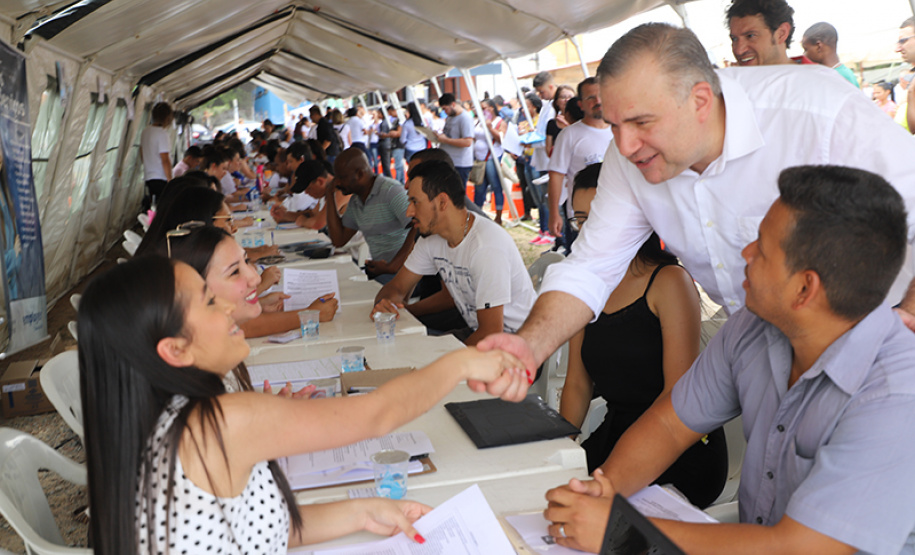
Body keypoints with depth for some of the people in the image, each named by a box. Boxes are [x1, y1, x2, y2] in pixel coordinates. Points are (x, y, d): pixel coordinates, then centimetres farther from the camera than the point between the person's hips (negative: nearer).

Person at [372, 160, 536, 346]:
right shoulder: (431, 238, -1)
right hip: (479, 330, 7)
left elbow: (491, 333, -26)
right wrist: (387, 305, -13)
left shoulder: (486, 247, -27)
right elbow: (397, 287, 9)